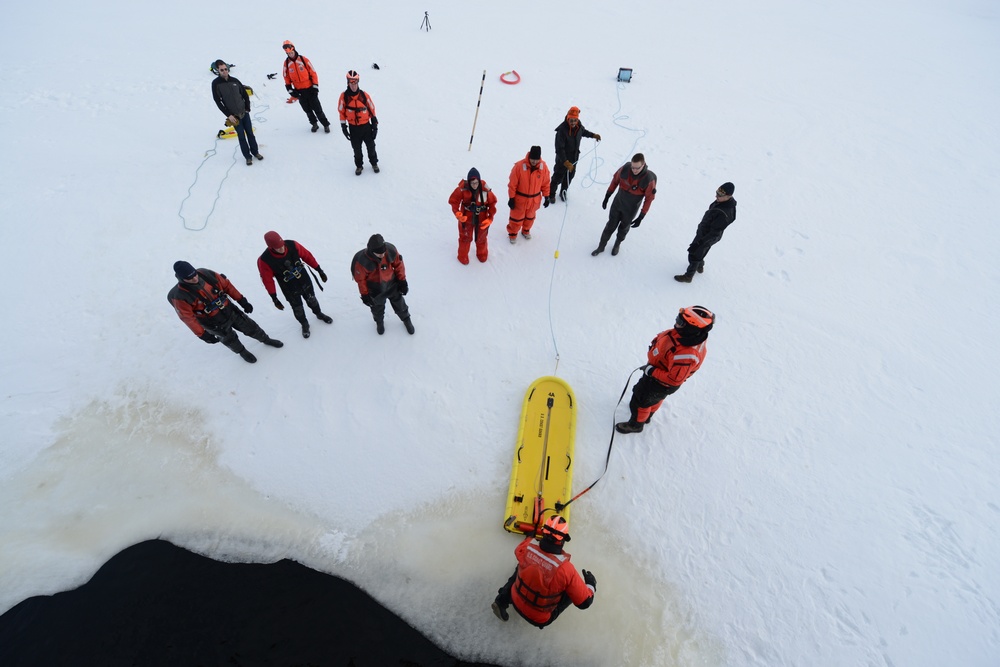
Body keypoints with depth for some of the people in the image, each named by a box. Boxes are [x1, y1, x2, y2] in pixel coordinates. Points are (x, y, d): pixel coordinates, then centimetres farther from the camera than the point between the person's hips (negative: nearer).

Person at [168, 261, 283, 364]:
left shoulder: (206, 274, -18)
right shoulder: (180, 295, -26)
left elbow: (226, 285, -4)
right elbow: (188, 318, -18)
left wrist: (242, 300, -1)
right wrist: (202, 335, -14)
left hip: (230, 311, 3)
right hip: (214, 324, -3)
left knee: (251, 327, 18)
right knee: (230, 339, 19)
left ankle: (266, 339, 46)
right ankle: (242, 352, 50)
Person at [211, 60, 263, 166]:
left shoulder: (235, 80, 2)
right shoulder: (216, 83, -6)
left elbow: (245, 95, 12)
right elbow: (218, 101, -8)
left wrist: (248, 108, 3)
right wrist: (228, 115, -13)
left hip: (244, 112, 3)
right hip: (233, 115, -3)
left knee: (250, 133, 9)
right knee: (241, 136, 0)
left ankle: (255, 152, 25)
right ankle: (247, 156, 9)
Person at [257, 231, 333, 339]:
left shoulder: (292, 245, -24)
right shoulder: (265, 260, -28)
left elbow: (307, 256, -10)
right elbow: (267, 280, -16)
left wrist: (320, 271, -2)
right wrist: (274, 298, -9)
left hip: (305, 282, 2)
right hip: (290, 290, -2)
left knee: (312, 301, 25)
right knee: (298, 309, 17)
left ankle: (319, 314, 56)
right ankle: (304, 324, 47)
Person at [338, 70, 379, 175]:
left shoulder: (364, 95, -9)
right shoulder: (344, 96, -9)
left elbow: (372, 110, 0)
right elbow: (342, 112, 0)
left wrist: (375, 125, 0)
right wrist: (343, 127, 0)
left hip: (366, 126, 0)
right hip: (353, 128, 0)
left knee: (371, 146, 12)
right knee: (357, 149, 12)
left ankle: (374, 163, 33)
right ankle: (359, 165, 31)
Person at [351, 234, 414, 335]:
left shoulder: (391, 250, -27)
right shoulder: (362, 261, -33)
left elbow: (398, 264, -8)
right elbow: (360, 279, -17)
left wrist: (402, 281, -3)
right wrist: (364, 295, -8)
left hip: (392, 285, 2)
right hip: (375, 289, -1)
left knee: (399, 303, 22)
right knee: (377, 308, 25)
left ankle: (406, 319, 51)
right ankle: (379, 322, 57)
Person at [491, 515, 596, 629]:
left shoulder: (527, 547, -23)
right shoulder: (566, 569, -32)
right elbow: (585, 602, -19)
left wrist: (530, 537, 23)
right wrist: (591, 584, 1)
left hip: (517, 602, 3)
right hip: (540, 620, -2)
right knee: (571, 590, 13)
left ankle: (502, 601, 20)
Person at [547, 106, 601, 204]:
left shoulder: (579, 126, -11)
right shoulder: (562, 130, -31)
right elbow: (559, 149, -31)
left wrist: (593, 135, 11)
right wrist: (566, 162, -38)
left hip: (574, 157, 6)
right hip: (563, 158, -6)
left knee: (570, 175, 20)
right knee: (558, 177, 9)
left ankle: (563, 192, 43)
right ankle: (551, 194, 32)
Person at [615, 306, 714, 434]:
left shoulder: (686, 354, -45)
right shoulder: (692, 335, -21)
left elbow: (674, 380, -35)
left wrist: (651, 371, -27)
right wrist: (656, 341, -4)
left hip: (661, 383, -8)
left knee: (641, 400, 16)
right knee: (655, 398, 33)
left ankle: (635, 424, 45)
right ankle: (647, 416, 62)